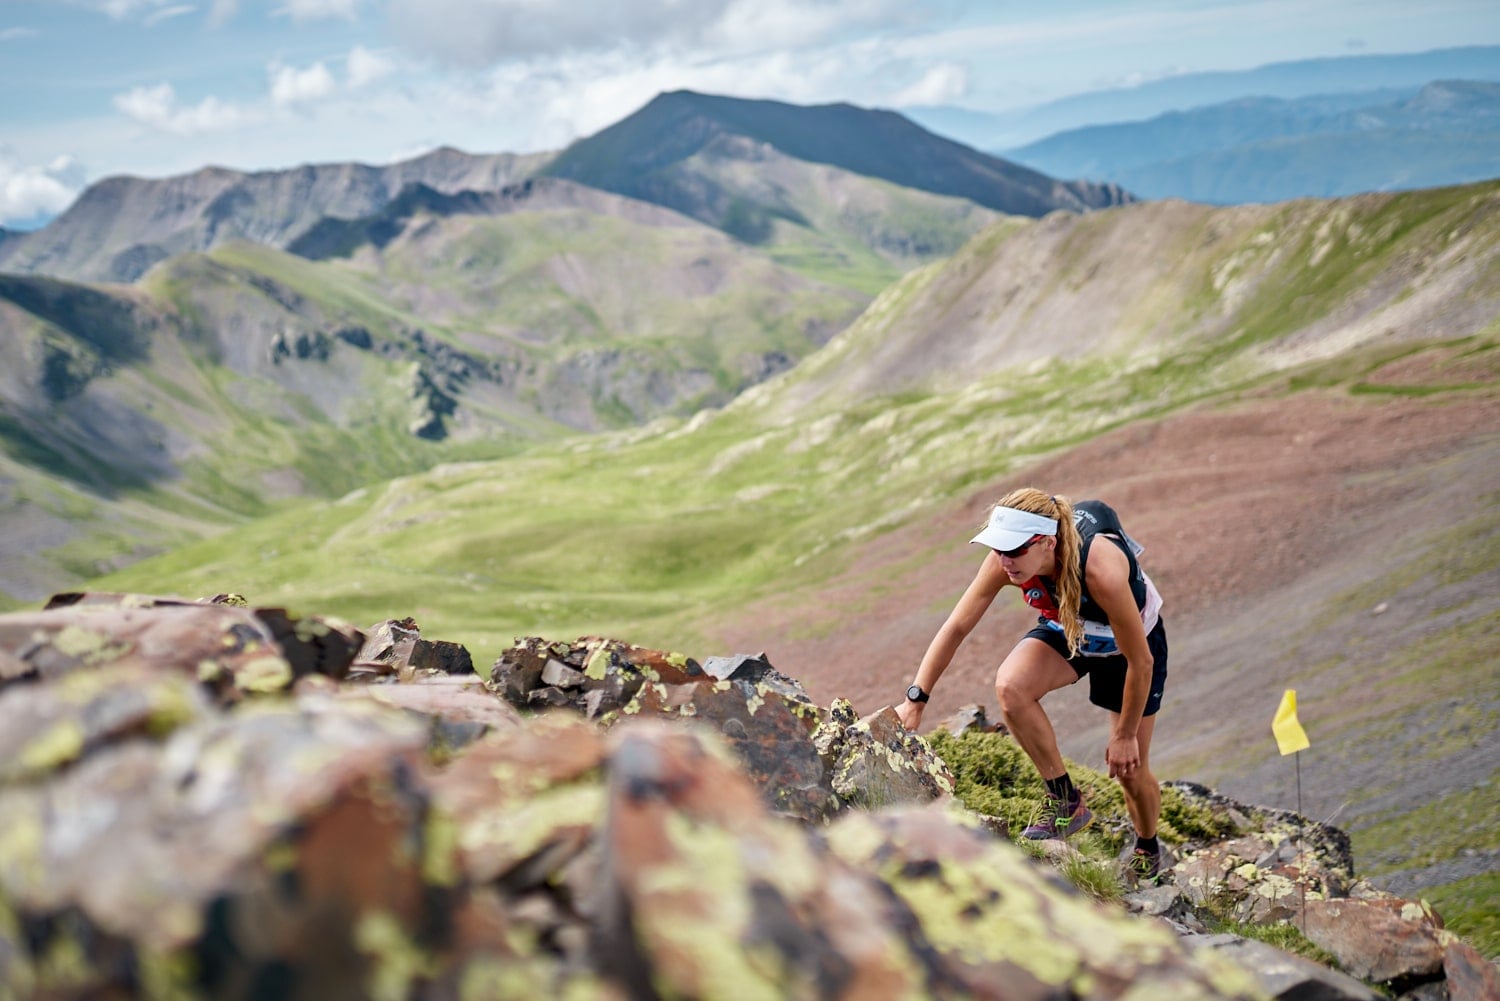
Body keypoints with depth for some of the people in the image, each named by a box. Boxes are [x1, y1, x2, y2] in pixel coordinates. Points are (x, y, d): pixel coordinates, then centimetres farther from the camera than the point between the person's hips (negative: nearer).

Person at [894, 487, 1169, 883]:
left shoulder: (1100, 568, -42)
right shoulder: (1006, 561, -30)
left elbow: (1140, 661, -30)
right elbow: (956, 627, -20)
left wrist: (1125, 735, -19)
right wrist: (915, 699, -24)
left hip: (1129, 643, -3)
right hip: (1066, 631, 3)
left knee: (1129, 769, 5)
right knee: (1010, 686, -29)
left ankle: (1147, 850, 38)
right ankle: (1064, 800, -11)